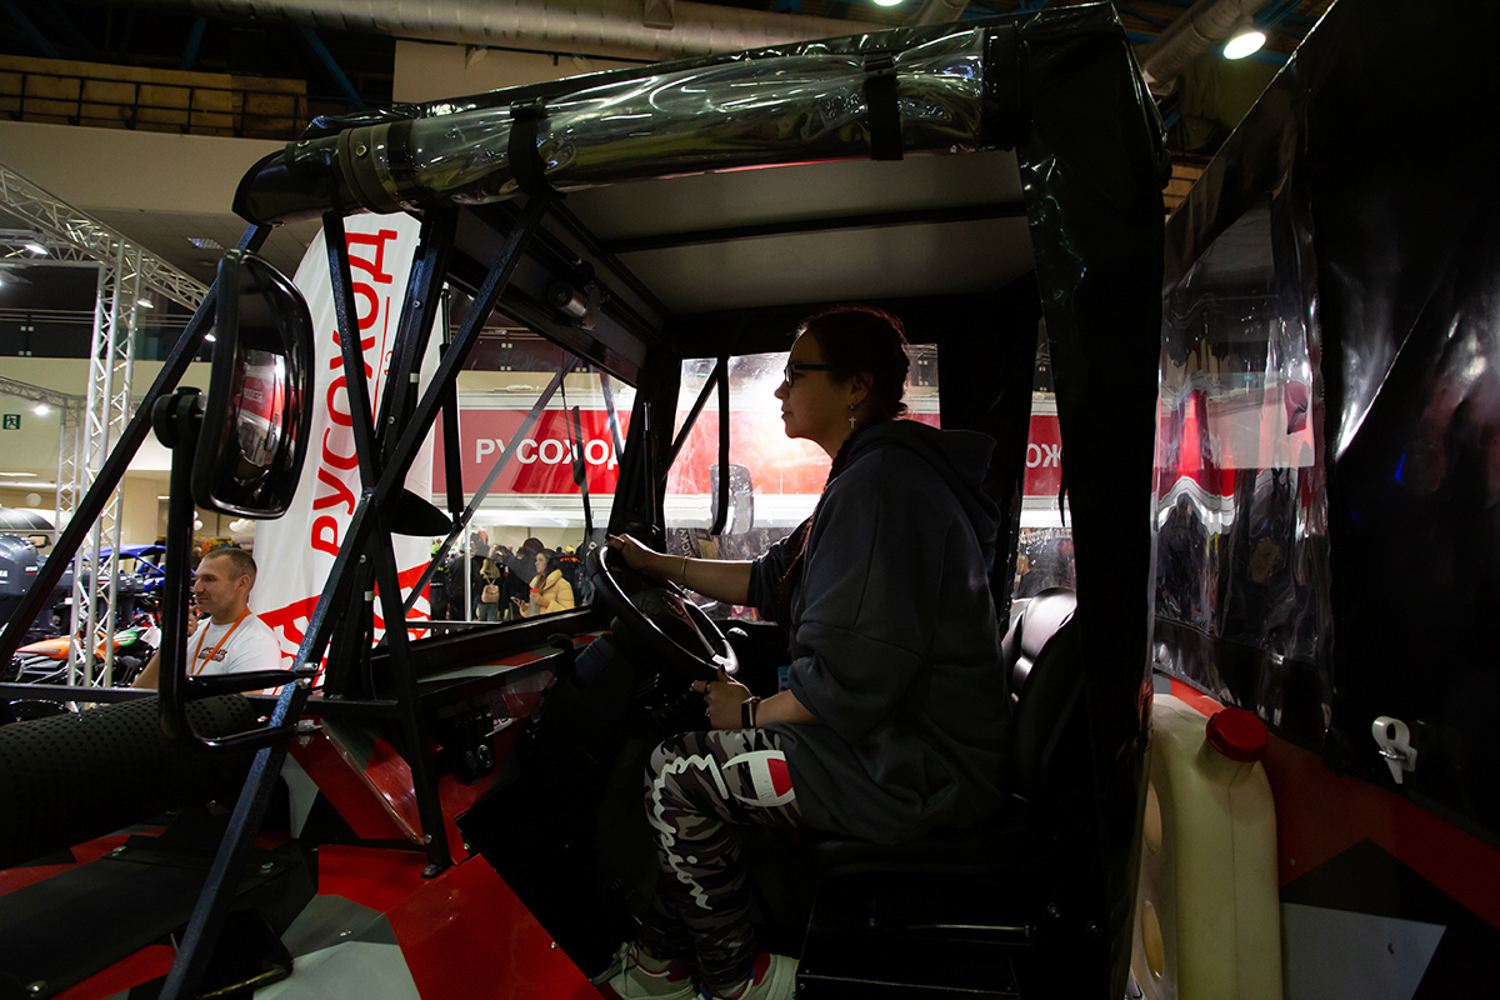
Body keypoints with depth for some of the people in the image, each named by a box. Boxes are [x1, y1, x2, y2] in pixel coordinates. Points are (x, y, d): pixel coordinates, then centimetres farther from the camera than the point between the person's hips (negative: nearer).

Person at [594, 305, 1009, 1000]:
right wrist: (656, 564, 22)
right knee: (699, 749, 15)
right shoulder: (866, 476, 13)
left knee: (676, 776, -5)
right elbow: (767, 582, 19)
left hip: (921, 772, -11)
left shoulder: (881, 481, -23)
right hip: (899, 740, 11)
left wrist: (753, 712, -9)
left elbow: (852, 679, -27)